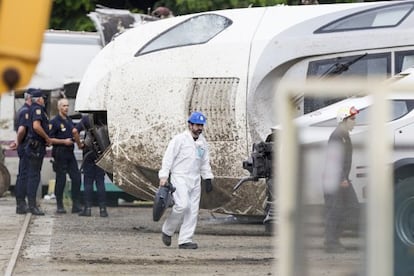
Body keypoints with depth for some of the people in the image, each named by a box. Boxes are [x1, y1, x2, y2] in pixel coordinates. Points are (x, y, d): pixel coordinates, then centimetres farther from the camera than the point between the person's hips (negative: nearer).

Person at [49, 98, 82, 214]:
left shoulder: (70, 121, 17)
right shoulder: (55, 122, -6)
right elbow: (50, 139, -11)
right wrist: (64, 141, -16)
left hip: (70, 153, 7)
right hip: (60, 153, -7)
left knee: (76, 178, 1)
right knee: (60, 179, -4)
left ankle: (76, 205, 4)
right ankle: (59, 206, 3)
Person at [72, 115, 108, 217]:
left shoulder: (86, 119, -3)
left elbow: (75, 131, -15)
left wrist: (79, 144, -2)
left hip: (89, 153, -2)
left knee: (88, 182, 3)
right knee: (100, 182, 5)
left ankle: (88, 208, -1)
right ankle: (102, 209, 1)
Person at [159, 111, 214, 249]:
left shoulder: (202, 142, 13)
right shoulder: (179, 139, -8)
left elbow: (205, 162, 22)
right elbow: (168, 158, -10)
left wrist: (208, 179, 15)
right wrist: (164, 176, -18)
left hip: (195, 180, 7)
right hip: (179, 178, -7)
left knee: (193, 210, 1)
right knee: (182, 205, -21)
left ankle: (185, 240, 3)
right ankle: (167, 230, 0)